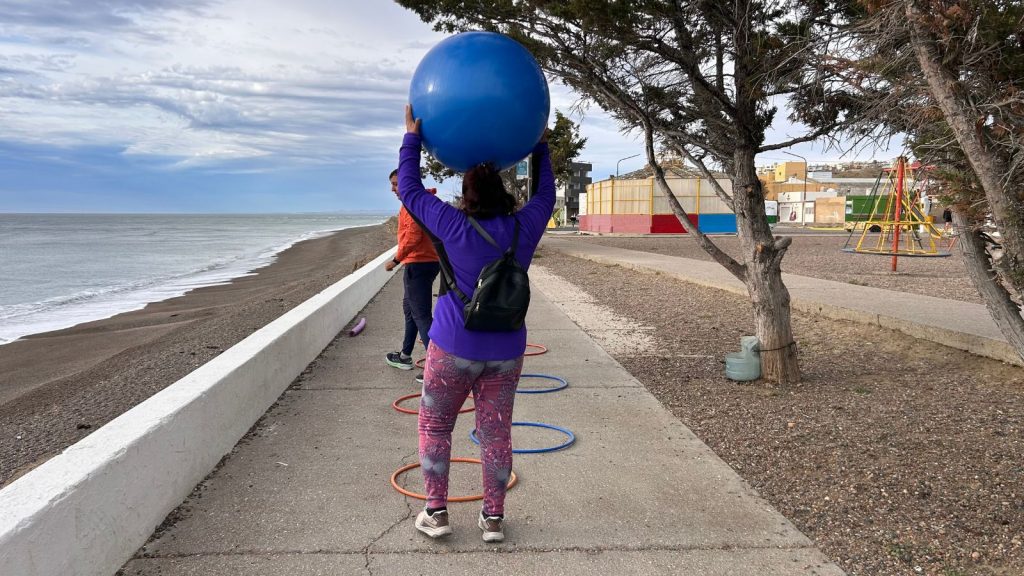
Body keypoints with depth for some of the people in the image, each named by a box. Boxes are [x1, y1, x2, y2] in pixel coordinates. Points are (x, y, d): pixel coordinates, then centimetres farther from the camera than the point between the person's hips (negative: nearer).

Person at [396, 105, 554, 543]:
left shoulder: (454, 227, -11)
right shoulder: (523, 228, -2)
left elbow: (409, 189, 1)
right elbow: (546, 193, 18)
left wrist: (412, 136, 8)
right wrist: (541, 147, 27)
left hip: (454, 349, -3)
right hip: (506, 351, 3)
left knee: (434, 426, 13)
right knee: (496, 432, 9)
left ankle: (436, 512, 15)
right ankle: (494, 518, 16)